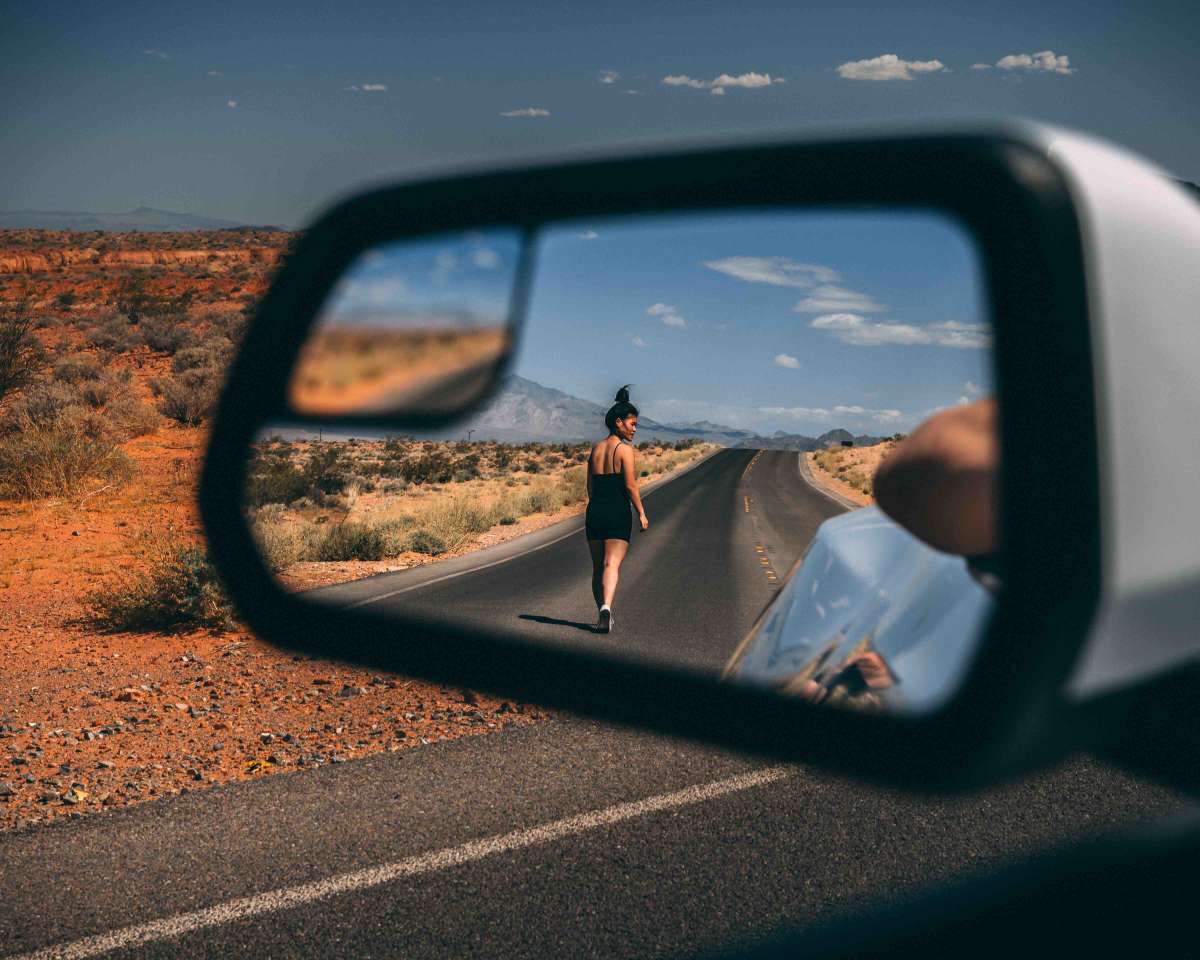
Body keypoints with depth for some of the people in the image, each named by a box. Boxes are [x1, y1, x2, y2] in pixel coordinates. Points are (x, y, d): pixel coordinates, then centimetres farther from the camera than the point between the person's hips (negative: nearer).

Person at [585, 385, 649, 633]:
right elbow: (631, 486, -12)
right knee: (612, 564, -11)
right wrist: (642, 513, -5)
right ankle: (606, 607, -31)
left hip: (595, 510, 6)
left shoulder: (596, 449, 13)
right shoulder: (624, 449, -7)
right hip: (618, 511, -6)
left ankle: (602, 614, 18)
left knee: (597, 566, 13)